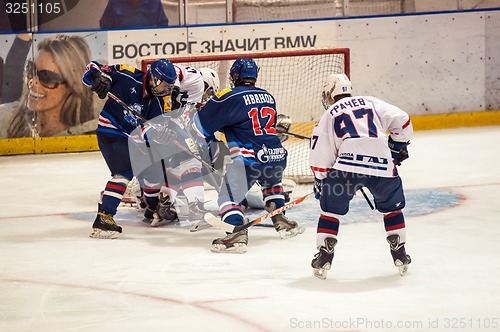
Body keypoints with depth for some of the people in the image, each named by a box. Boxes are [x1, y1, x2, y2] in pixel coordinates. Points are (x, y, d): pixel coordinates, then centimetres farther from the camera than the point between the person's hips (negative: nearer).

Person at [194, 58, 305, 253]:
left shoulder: (231, 97, -3)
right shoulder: (268, 97, 17)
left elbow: (201, 124, 0)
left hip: (250, 158, -6)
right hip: (277, 156, 6)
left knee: (229, 195, -3)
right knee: (272, 184, 35)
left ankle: (237, 234, -22)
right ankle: (281, 222, 29)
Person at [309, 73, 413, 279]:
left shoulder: (329, 115, 19)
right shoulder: (371, 103, 23)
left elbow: (321, 156, 15)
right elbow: (402, 121, 17)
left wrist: (320, 183, 28)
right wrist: (398, 146, 31)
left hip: (348, 164, -2)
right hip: (382, 162, 2)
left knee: (331, 208, 16)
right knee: (392, 207, 25)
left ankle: (324, 257, 9)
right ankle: (400, 255, 25)